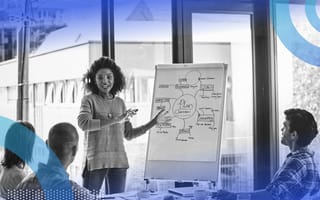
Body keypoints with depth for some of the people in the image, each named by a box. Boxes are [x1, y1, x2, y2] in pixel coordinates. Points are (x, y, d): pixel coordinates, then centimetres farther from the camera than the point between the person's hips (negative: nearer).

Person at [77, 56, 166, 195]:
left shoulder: (120, 103, 14)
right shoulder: (89, 100, 1)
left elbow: (128, 134, 17)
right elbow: (83, 123, -18)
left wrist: (154, 122, 12)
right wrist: (115, 119, -22)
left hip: (118, 161, 4)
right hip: (95, 161, -4)